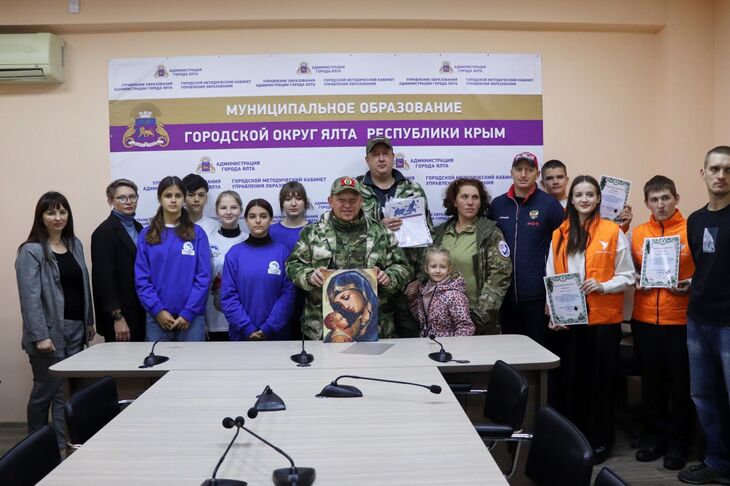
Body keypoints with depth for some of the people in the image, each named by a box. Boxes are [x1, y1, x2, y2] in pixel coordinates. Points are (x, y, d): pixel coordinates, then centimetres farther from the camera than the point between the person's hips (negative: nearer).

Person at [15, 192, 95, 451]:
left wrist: (89, 321, 13)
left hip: (75, 329, 5)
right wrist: (40, 335, -19)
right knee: (46, 390, 6)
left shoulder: (75, 245, 11)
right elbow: (30, 297, -14)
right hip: (50, 331, -5)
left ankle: (63, 445, 18)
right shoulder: (31, 251, -8)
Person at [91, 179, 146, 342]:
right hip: (120, 318, -7)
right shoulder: (104, 232, -10)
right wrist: (118, 318, -17)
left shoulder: (138, 228, 13)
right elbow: (104, 278, -15)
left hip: (140, 315, 7)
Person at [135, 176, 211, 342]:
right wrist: (158, 310, -9)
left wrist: (188, 313, -10)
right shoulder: (147, 235, 6)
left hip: (191, 318, -1)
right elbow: (141, 278, 2)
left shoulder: (197, 233, 3)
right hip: (157, 317, 1)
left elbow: (204, 277, -2)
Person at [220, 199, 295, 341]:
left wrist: (270, 327, -13)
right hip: (242, 334, 0)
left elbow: (288, 294, -6)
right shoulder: (234, 253, 0)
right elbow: (228, 296, -4)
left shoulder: (283, 252, -1)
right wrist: (246, 328, -13)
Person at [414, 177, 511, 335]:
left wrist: (483, 313, -16)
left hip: (475, 315, -3)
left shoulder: (490, 232, -5)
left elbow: (499, 274, -11)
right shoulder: (440, 232, 8)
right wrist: (418, 282, -2)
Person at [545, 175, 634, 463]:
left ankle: (599, 440, 20)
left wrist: (602, 286, -18)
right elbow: (551, 279, 8)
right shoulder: (559, 235, 7)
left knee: (600, 379, 6)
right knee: (569, 378, 8)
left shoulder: (613, 232, -2)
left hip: (604, 319, -2)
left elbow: (627, 276, 0)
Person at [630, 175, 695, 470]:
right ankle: (656, 435, 26)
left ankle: (679, 441, 20)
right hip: (644, 320, 3)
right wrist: (636, 281, -2)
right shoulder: (636, 234, 7)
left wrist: (690, 286, -17)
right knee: (651, 381, 11)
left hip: (681, 320, -3)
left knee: (681, 383, 6)